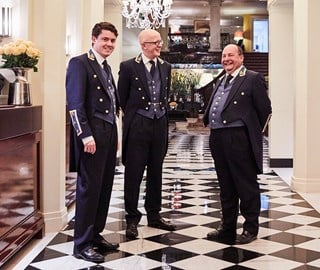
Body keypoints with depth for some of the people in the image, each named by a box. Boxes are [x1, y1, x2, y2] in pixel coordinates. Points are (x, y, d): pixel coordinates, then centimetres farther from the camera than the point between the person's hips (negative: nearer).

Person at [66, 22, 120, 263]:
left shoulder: (107, 68, 19)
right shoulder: (79, 63, -6)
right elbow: (75, 103, -14)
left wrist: (115, 134, 15)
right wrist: (86, 135, -20)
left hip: (109, 133, 8)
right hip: (92, 134, -8)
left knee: (104, 187, 12)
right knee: (89, 187, -3)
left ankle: (95, 235, 23)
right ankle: (82, 244, 6)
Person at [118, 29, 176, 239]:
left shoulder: (165, 67, 9)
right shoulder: (128, 67, -6)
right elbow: (122, 98, 1)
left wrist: (162, 113, 14)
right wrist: (134, 115, 7)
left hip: (160, 124, 5)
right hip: (137, 125, -5)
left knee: (156, 173, 13)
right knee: (133, 174, 1)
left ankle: (154, 215, 25)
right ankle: (132, 219, 12)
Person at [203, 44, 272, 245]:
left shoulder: (253, 78, -3)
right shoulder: (221, 81, 20)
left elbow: (265, 109, -5)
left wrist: (255, 133, 1)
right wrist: (209, 123, 10)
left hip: (239, 139, -7)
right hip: (218, 139, 8)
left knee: (247, 186, 2)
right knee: (226, 187, 15)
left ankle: (251, 228, 14)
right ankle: (227, 228, 24)